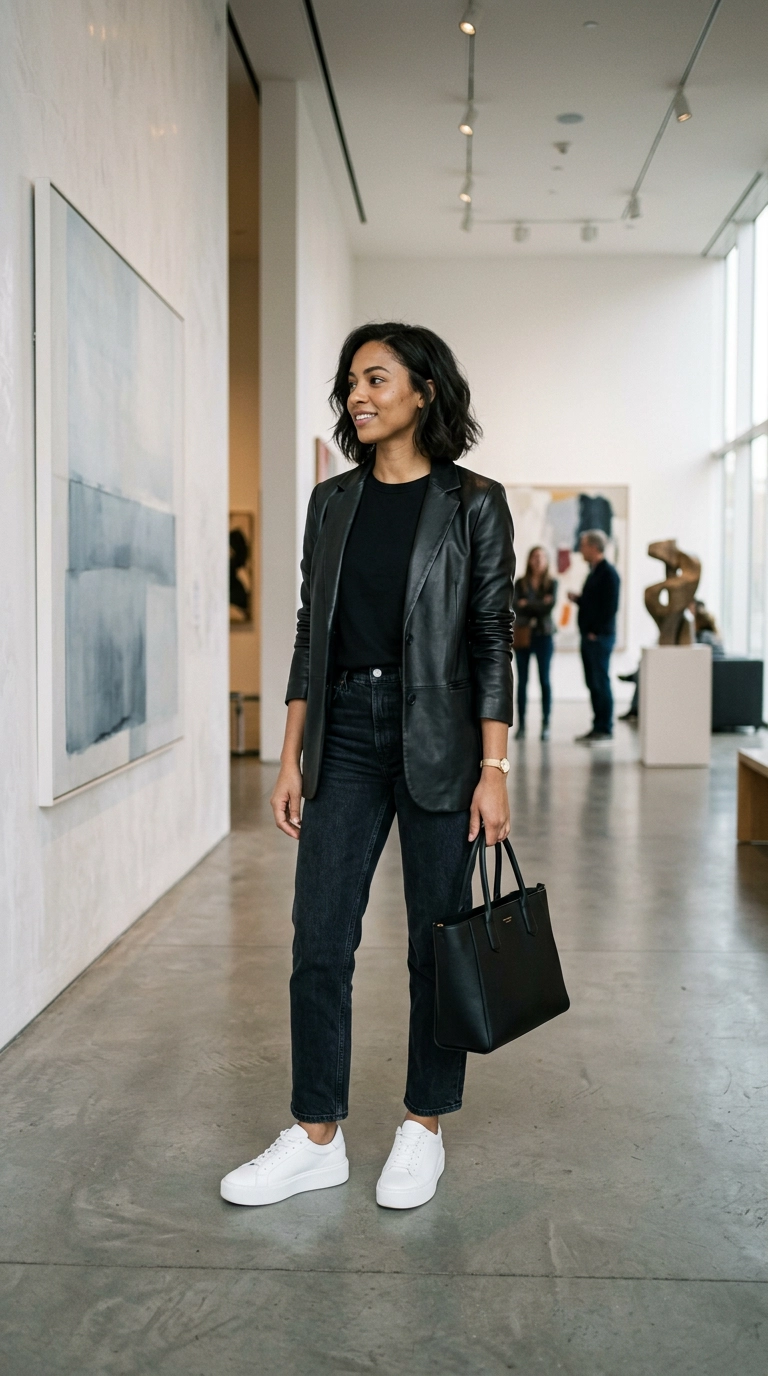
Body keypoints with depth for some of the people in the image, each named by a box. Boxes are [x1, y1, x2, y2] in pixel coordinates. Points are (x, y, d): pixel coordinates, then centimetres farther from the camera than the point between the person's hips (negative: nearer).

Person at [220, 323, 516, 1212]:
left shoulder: (472, 504, -3)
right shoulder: (332, 502, 9)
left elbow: (492, 639, -5)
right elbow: (310, 635, 9)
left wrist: (493, 770, -10)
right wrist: (291, 758, 6)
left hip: (435, 738, -3)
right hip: (344, 738, 4)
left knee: (434, 939, 7)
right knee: (319, 941, 3)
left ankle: (423, 1129, 23)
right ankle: (316, 1139, 17)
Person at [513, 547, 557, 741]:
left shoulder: (551, 583, 4)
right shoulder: (520, 583, 5)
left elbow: (550, 606, -10)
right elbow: (516, 606, -8)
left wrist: (527, 604, -8)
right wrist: (539, 605, -11)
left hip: (543, 635, -1)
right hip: (523, 635, 1)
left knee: (544, 680, 1)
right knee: (522, 681, 2)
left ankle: (546, 724, 5)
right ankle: (521, 724, 7)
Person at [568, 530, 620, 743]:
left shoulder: (608, 573, -11)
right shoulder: (594, 571, 18)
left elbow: (610, 606, -17)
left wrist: (596, 632, -16)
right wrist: (577, 599, 8)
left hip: (600, 637, -9)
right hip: (589, 636, 9)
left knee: (601, 682, -6)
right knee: (593, 683, 10)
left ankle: (605, 729, -2)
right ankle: (598, 727, 15)